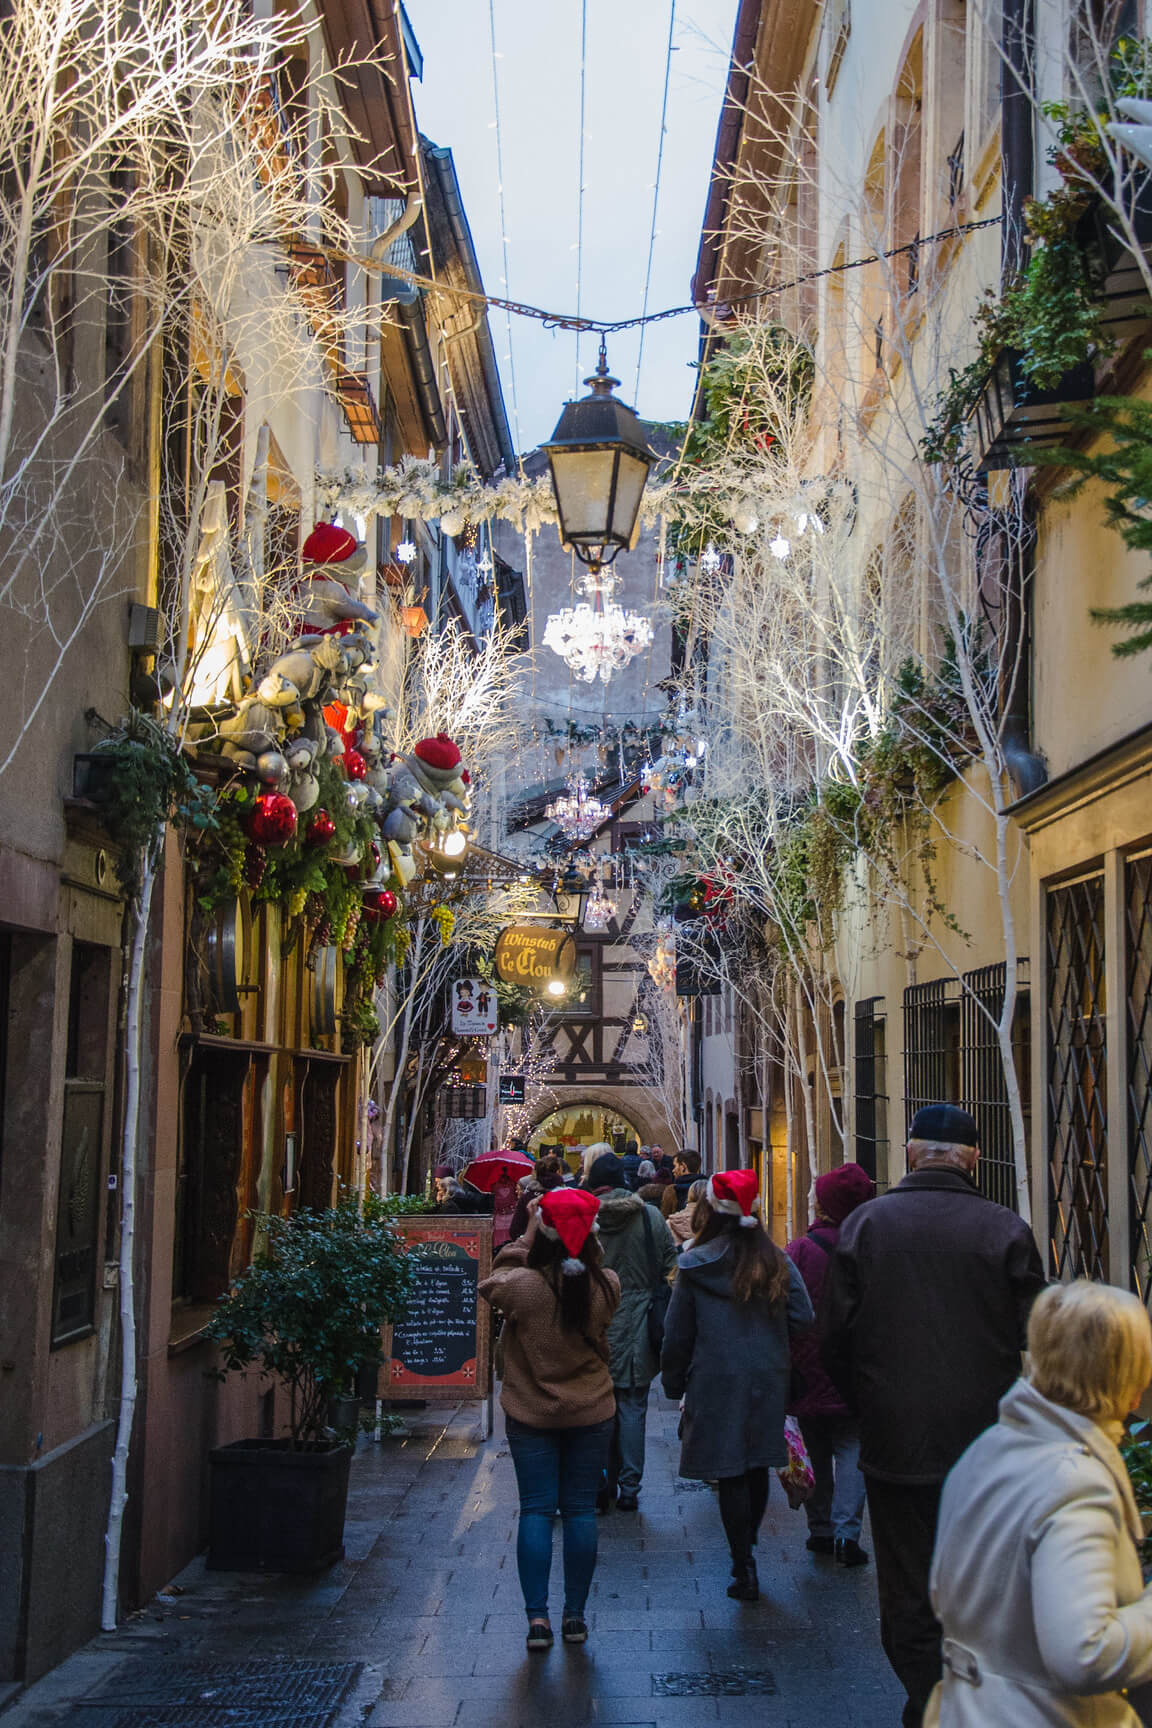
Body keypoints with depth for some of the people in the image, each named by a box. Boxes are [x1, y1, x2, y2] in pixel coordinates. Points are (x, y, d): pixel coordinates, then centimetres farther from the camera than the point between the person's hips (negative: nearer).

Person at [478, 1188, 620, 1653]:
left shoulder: (522, 1285, -20)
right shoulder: (606, 1287, -14)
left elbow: (490, 1286, 2)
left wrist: (526, 1237, 1)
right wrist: (584, 1242, 4)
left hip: (531, 1416, -1)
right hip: (591, 1414, 2)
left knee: (536, 1511, 5)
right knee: (580, 1511, 10)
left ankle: (537, 1617, 3)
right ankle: (575, 1615, 16)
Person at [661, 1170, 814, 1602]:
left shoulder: (695, 1266, -6)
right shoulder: (778, 1262, 1)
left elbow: (677, 1333, -2)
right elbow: (803, 1317, -3)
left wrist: (673, 1383, 10)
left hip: (716, 1381, -3)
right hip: (768, 1379, 3)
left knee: (729, 1475, 3)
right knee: (757, 1468, 16)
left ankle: (744, 1569, 4)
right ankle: (746, 1549, 25)